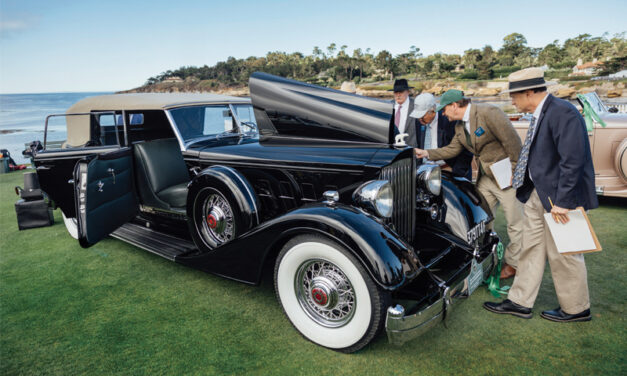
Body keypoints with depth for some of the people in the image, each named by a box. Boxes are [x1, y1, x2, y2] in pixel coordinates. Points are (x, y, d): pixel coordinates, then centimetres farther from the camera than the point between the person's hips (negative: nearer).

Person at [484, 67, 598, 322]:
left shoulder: (562, 113, -20)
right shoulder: (540, 115, 9)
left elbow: (573, 160, -25)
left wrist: (562, 201, -25)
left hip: (559, 198, -9)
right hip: (537, 195, 9)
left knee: (563, 255, 6)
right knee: (531, 249, 15)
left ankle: (576, 309, 27)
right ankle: (520, 302, 27)